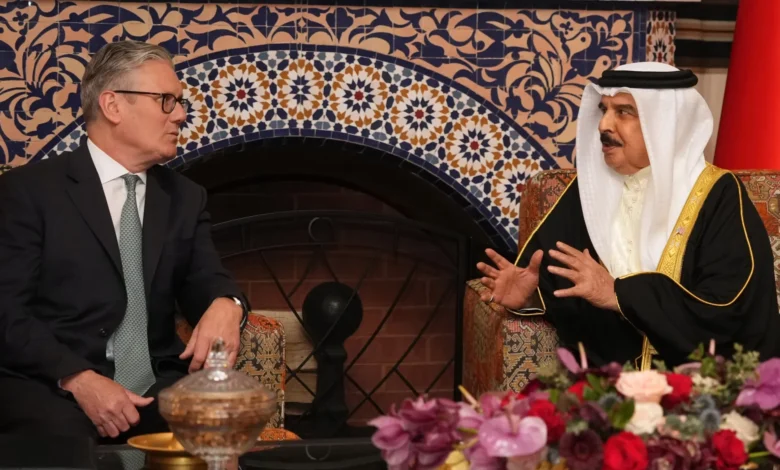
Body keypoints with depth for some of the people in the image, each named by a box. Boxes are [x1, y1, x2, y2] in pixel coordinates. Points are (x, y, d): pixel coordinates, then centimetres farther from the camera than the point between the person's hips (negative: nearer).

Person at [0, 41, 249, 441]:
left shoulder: (185, 198, 18)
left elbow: (206, 284, 9)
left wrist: (226, 306, -17)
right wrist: (78, 378, -21)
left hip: (156, 388, 5)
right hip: (51, 387, -4)